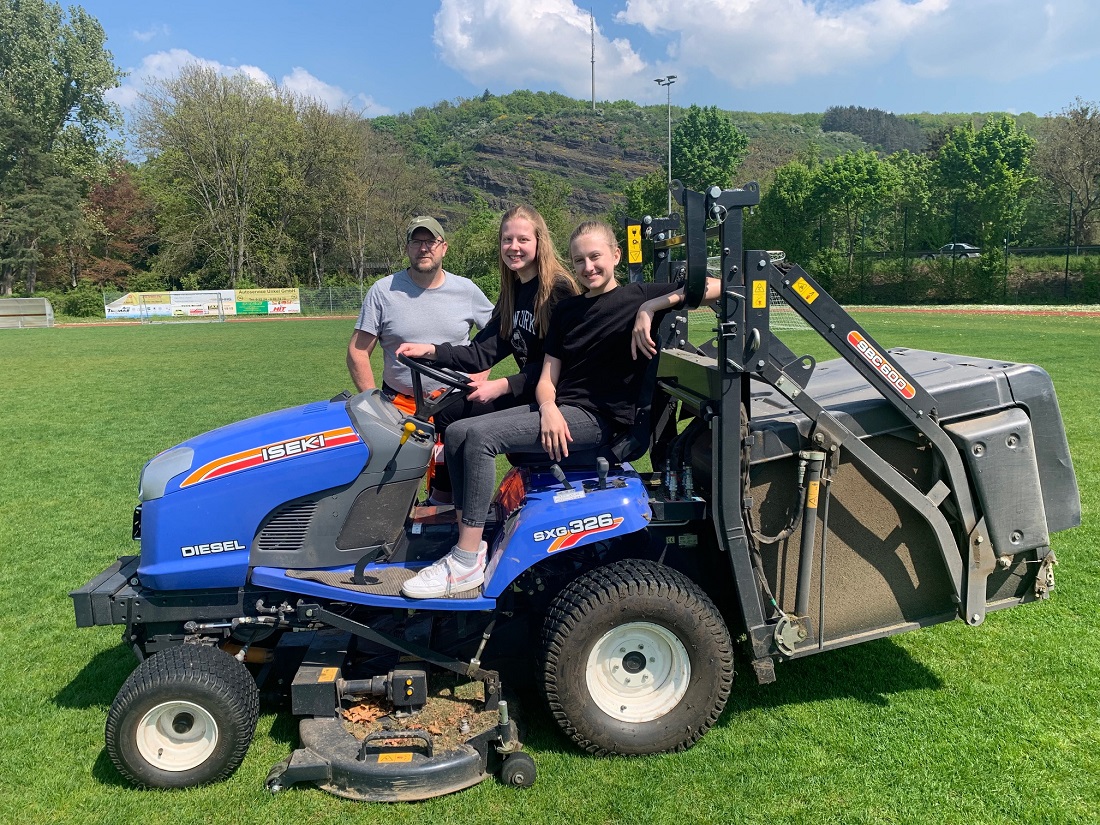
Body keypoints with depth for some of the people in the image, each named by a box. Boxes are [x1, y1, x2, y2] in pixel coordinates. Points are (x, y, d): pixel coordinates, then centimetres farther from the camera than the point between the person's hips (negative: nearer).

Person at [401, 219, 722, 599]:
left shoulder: (638, 297, 0)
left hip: (599, 418, -8)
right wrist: (549, 409, -11)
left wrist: (651, 307, -21)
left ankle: (467, 562, -18)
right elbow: (547, 379, 11)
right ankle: (466, 540, -4)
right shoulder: (566, 310, 18)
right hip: (558, 410, 8)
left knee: (481, 436, -23)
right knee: (457, 432, -5)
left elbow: (715, 286, -13)